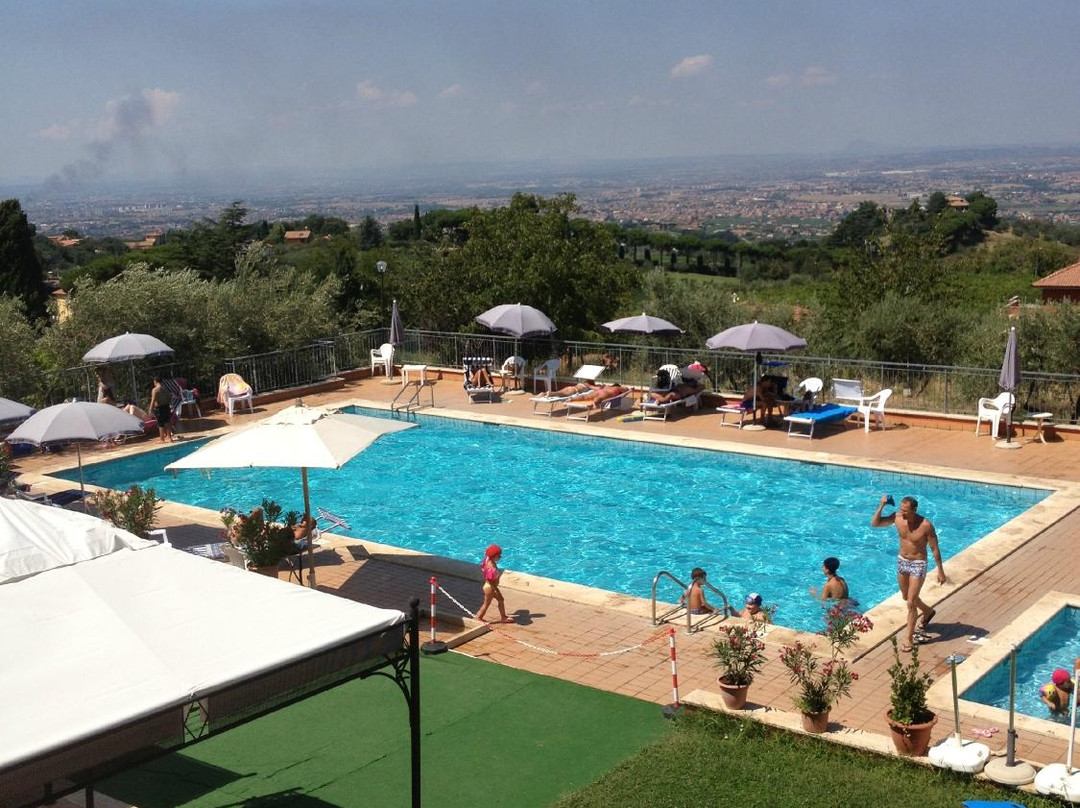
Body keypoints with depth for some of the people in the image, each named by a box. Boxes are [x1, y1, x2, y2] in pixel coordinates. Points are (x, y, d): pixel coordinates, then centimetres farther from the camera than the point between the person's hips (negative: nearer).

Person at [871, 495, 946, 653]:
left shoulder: (925, 525, -24)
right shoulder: (897, 518, -12)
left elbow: (935, 549, -15)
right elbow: (874, 523, -10)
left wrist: (940, 571, -11)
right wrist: (881, 505, -21)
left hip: (918, 564, -6)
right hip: (902, 561, 6)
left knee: (911, 603, -6)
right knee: (906, 597, 23)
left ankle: (909, 638, 6)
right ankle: (928, 611, 53)